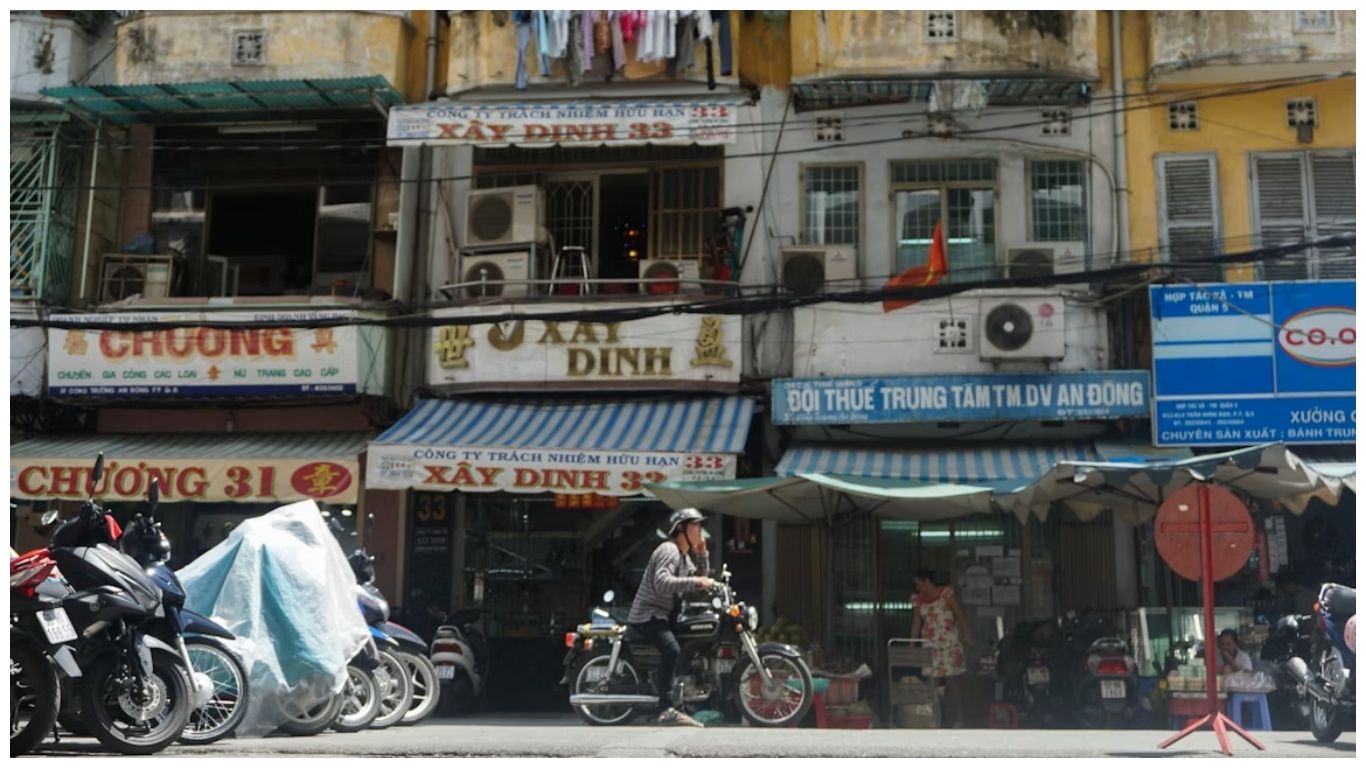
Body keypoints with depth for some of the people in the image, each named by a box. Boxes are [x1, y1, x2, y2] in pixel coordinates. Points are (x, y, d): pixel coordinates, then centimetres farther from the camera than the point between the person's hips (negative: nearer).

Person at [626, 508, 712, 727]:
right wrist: (696, 581, -33)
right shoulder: (669, 550, -16)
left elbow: (700, 578, 18)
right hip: (648, 614, -11)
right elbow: (662, 583, -31)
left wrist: (701, 554, 6)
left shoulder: (685, 555, 17)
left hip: (663, 614, 11)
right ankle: (667, 710, -39)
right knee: (672, 649, -33)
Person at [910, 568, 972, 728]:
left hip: (950, 644, -3)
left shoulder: (946, 593, -2)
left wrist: (966, 633, -13)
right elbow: (916, 622, 8)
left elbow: (959, 614, -4)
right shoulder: (918, 599, 9)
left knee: (952, 681, -3)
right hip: (931, 646, 3)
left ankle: (955, 721, 5)